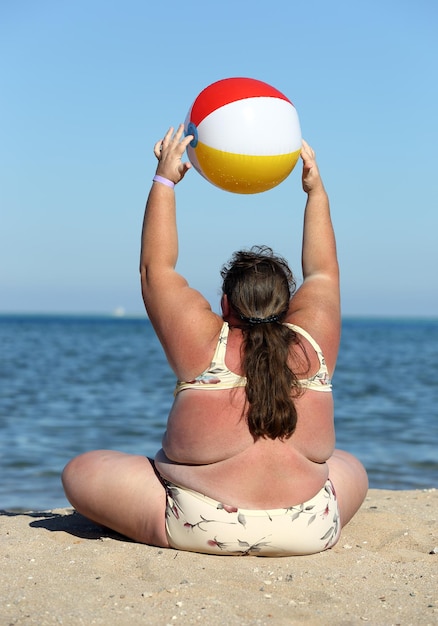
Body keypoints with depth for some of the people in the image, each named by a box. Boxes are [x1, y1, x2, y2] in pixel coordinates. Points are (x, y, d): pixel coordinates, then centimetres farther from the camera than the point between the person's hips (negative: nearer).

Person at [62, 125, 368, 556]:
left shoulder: (204, 344, -4)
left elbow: (155, 269, 10)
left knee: (80, 472, 11)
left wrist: (164, 181, 16)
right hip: (311, 532, 2)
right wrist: (315, 189, 28)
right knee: (351, 469, 33)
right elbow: (324, 272, 21)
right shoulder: (313, 344, 2)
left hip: (204, 529, -1)